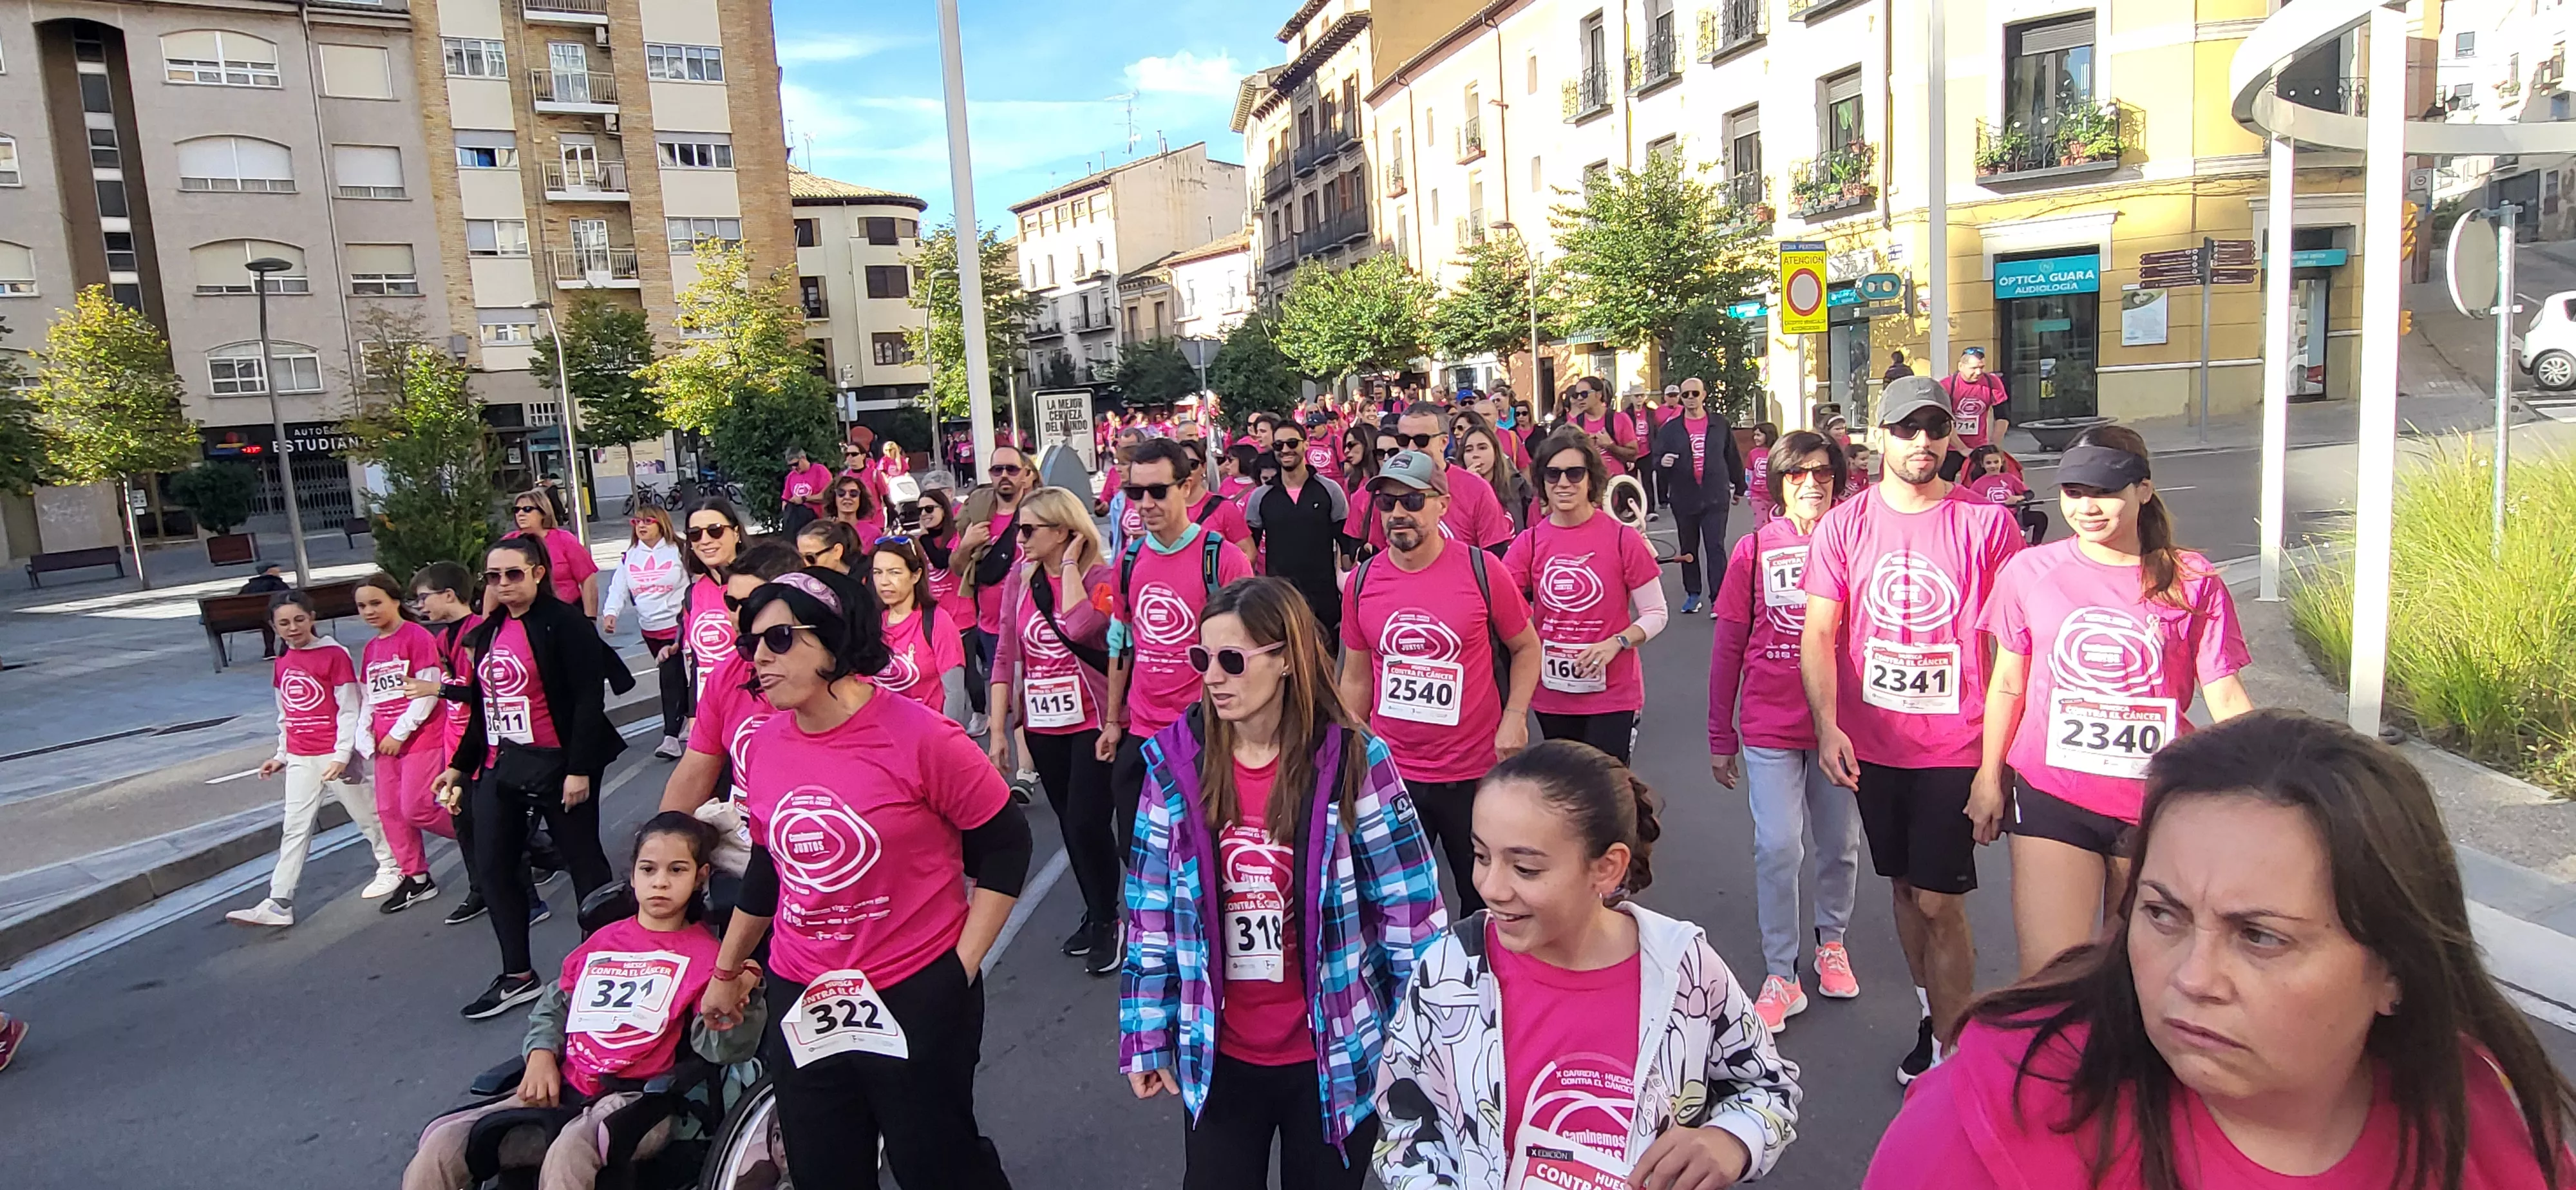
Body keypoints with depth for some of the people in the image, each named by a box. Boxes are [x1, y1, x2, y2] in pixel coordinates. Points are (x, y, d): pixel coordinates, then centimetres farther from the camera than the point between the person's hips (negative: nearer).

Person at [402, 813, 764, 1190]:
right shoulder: (603, 941, 19)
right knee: (442, 1143, -9)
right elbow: (554, 1004, 23)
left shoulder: (702, 953, 1)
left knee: (569, 1152, -36)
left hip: (636, 1103, -6)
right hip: (564, 1090, 6)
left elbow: (722, 1048, -7)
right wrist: (542, 1053, 4)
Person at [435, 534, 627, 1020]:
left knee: (583, 861, 3)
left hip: (556, 764, -8)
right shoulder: (488, 632, 12)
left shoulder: (565, 624, -12)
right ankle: (518, 976, 22)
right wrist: (459, 765, 18)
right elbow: (481, 706, 19)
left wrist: (580, 769, -21)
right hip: (500, 767, 8)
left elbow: (589, 700, -17)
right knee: (491, 866, 10)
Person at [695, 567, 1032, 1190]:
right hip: (799, 1004, 5)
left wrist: (962, 968, -12)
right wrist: (726, 970, 23)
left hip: (918, 1001, -5)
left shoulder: (921, 737, -18)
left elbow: (1004, 846, -10)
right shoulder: (762, 747, 0)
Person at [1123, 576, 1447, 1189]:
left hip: (1334, 1055, -2)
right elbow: (1151, 910, 0)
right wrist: (1147, 1037, 2)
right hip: (1215, 1056, 2)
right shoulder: (1175, 763, -7)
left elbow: (1412, 909, -8)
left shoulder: (1353, 762, -14)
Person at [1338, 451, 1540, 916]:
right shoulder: (1363, 582, -2)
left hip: (1474, 772, -2)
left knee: (1484, 897, 16)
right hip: (1390, 771, 2)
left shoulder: (1480, 570, -9)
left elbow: (1526, 647, 3)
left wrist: (1515, 716, -10)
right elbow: (1356, 678, 8)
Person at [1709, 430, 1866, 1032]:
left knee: (1839, 844, 14)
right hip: (1770, 726, -1)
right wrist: (1720, 736, 3)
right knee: (1778, 848, -6)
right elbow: (1728, 645, 2)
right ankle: (1780, 975, 10)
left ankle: (1832, 940, 39)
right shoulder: (1755, 549, -2)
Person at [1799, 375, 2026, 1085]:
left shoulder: (1985, 524, -6)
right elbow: (1819, 632, -3)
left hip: (1956, 747, -3)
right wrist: (1827, 725, -17)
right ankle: (1934, 1016, 37)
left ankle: (1947, 1054, 16)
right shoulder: (1844, 524, 0)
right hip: (1871, 746, 3)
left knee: (1939, 904, -1)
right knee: (1905, 887, 17)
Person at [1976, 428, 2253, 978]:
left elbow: (2226, 697, 1)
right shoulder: (2029, 571, 1)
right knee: (2049, 979, -6)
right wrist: (1989, 776, 11)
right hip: (2051, 798, 0)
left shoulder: (2193, 581, 0)